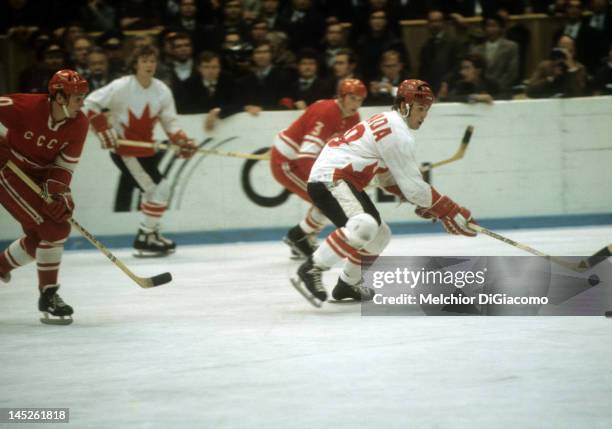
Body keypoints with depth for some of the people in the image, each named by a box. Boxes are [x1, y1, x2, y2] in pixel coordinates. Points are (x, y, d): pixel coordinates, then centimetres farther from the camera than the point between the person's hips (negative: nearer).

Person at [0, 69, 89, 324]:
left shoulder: (79, 124, -10)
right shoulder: (26, 107, -27)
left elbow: (64, 166, -7)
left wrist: (58, 195, -22)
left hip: (39, 177, 7)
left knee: (38, 238, 16)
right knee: (54, 228, -18)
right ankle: (48, 296, -11)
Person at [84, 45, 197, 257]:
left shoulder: (162, 90, -1)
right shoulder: (121, 87, -18)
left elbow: (170, 122, 4)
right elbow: (90, 103, -15)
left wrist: (181, 141, -13)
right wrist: (103, 129, -23)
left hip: (145, 148, 8)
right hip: (124, 149, -8)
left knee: (156, 189, 22)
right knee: (158, 188, -13)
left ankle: (151, 233, 40)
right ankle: (144, 239, -4)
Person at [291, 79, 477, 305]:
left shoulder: (389, 123, 17)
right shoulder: (397, 133, -15)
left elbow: (387, 176, 25)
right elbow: (412, 184, -16)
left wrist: (423, 202, 17)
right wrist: (448, 210, -8)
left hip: (343, 180, 11)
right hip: (328, 180, -11)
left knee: (380, 234, 21)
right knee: (363, 225, -34)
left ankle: (347, 284, 36)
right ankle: (310, 271, -30)